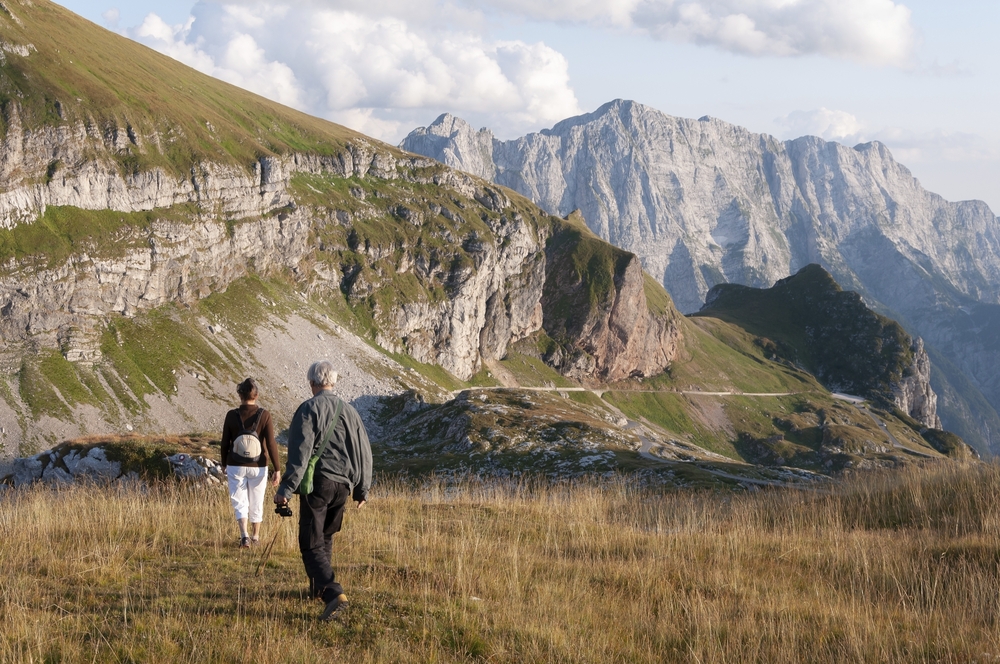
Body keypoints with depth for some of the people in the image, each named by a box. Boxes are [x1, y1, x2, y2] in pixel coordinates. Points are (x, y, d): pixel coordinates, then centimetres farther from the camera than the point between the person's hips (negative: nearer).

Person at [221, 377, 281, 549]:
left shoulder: (232, 415, -7)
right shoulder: (264, 415, -10)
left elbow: (225, 442, 0)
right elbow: (271, 444, -11)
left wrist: (224, 464, 16)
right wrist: (277, 469, -6)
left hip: (236, 466, 0)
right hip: (258, 467, 0)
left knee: (240, 502, 4)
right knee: (256, 502, 17)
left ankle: (244, 535, -17)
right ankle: (255, 536, 31)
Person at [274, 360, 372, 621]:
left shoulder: (309, 409, -7)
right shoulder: (349, 412, 11)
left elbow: (300, 453, -16)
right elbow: (364, 453, 15)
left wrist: (286, 489, -18)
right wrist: (362, 489, 24)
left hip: (317, 483, -6)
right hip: (343, 485, 6)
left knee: (312, 545, -5)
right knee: (325, 538, 24)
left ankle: (333, 593, -24)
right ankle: (318, 587, 34)